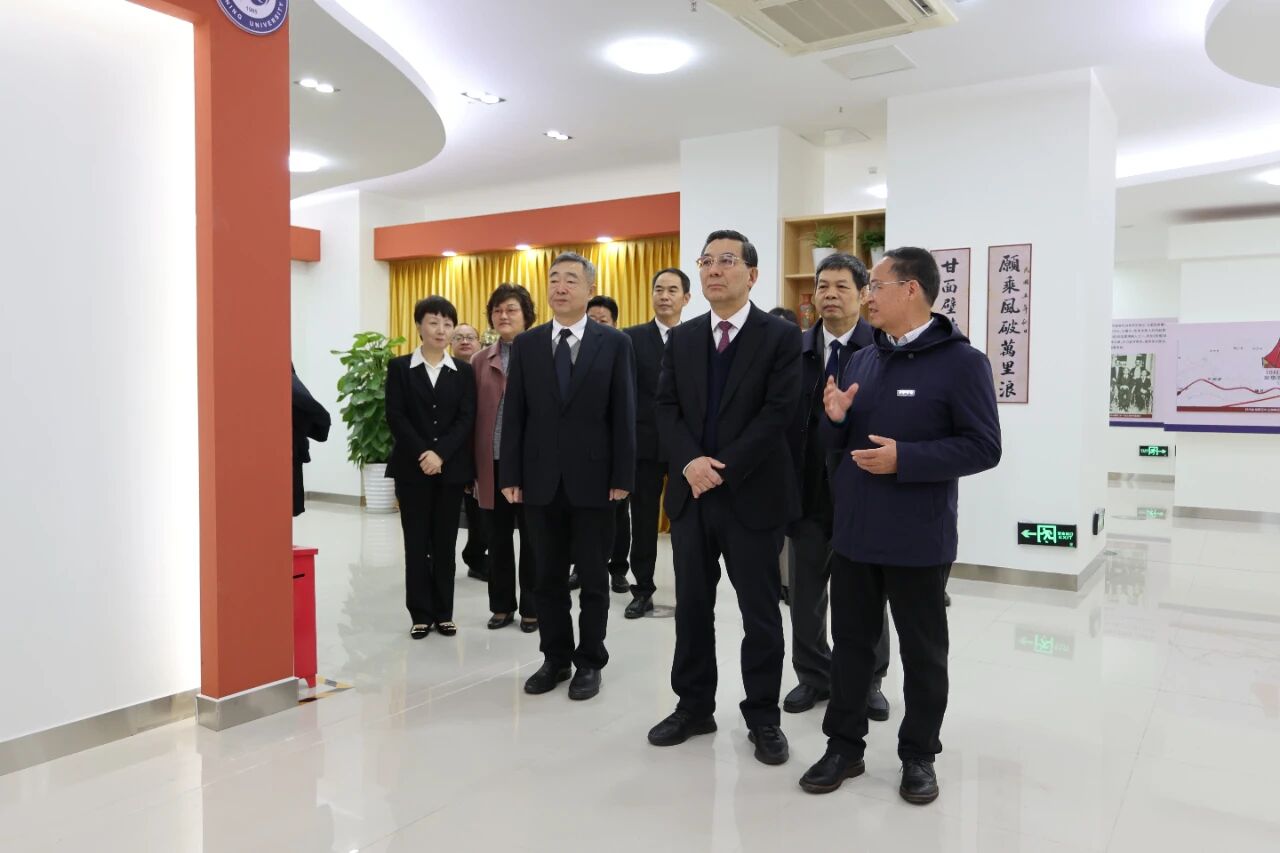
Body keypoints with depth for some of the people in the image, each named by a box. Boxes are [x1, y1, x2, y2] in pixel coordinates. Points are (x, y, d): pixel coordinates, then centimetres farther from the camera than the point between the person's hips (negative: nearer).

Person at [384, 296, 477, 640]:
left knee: (445, 542, 6)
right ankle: (421, 614, 11)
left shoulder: (463, 371, 7)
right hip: (412, 467, -1)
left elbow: (467, 419, -2)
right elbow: (395, 417, -4)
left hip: (452, 467, 1)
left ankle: (444, 612, 15)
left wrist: (441, 454, -15)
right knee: (417, 543, 3)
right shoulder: (399, 367, 4)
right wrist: (422, 454, -16)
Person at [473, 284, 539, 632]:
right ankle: (502, 605, 26)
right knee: (497, 540, 12)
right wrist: (472, 466, 4)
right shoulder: (480, 360, 8)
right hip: (492, 463, 4)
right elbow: (472, 415, 7)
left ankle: (531, 608, 20)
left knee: (531, 539, 8)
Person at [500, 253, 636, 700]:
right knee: (548, 576, 11)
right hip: (541, 479, 2)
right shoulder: (526, 344, 6)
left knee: (593, 576, 8)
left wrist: (623, 477, -7)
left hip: (592, 478, -2)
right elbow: (514, 414, 5)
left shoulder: (614, 343, -1)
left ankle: (589, 661, 22)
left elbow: (624, 415, -3)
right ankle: (555, 658, 26)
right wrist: (510, 475, -1)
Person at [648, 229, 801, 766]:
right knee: (691, 606, 12)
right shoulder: (681, 338, 10)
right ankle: (693, 707, 27)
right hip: (690, 493, 4)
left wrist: (723, 468, -17)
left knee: (760, 612, 6)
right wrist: (690, 462, -14)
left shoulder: (781, 336, -4)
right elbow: (666, 409, 3)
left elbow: (778, 413, -12)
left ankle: (763, 717, 22)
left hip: (752, 494, -4)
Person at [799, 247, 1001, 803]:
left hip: (918, 539, -5)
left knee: (922, 651, 11)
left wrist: (904, 459, -23)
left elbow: (983, 448, -15)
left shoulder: (960, 361, -10)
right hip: (853, 531, 6)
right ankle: (844, 746, 28)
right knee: (850, 642, 14)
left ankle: (919, 755, 28)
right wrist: (835, 418, -7)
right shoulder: (861, 360, 9)